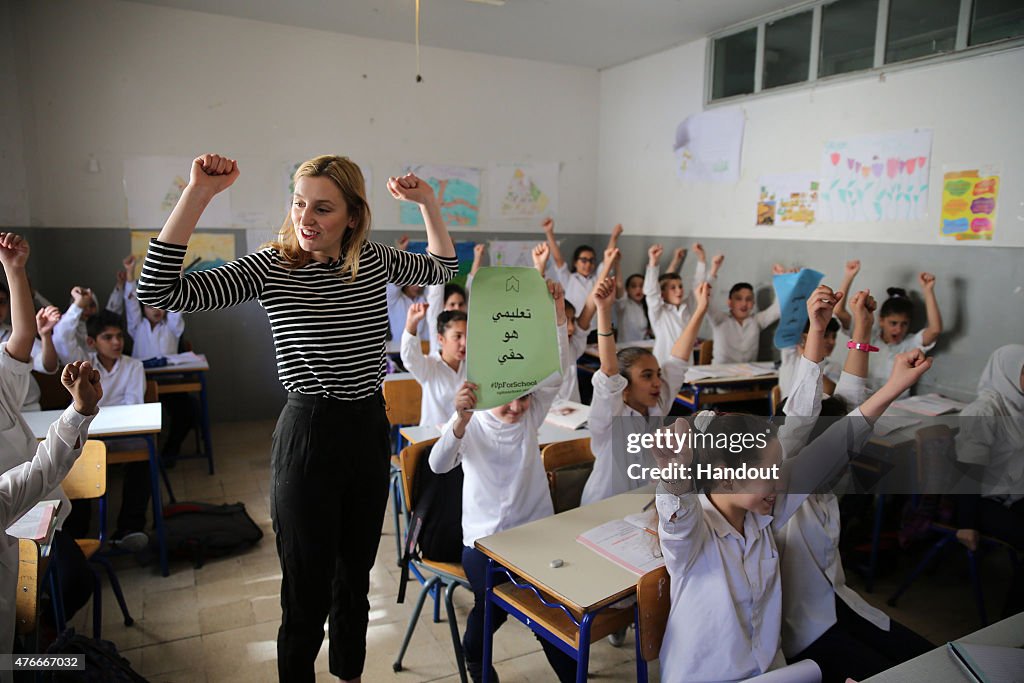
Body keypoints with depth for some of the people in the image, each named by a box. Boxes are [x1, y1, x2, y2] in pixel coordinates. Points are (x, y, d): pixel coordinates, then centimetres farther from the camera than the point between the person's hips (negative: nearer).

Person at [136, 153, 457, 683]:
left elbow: (442, 269, 17)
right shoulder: (270, 267, -11)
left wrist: (427, 203, 3)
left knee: (356, 579, 22)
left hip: (371, 431, 5)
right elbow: (158, 291, -19)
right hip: (307, 437, -4)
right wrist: (197, 194, -25)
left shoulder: (375, 260, 1)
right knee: (307, 593, 8)